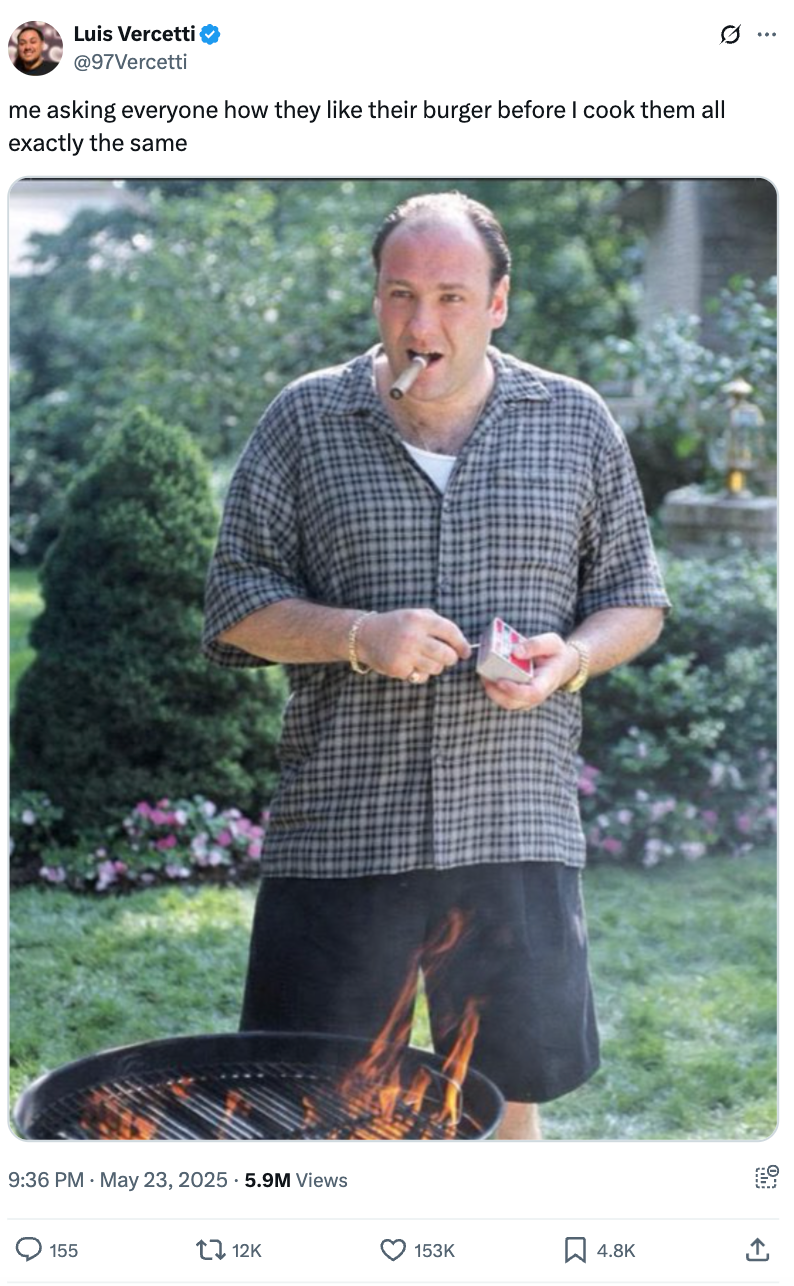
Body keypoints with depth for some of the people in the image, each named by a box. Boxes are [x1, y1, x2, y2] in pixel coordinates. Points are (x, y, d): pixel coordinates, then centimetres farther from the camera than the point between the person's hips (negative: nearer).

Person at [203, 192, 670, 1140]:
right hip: (340, 830, -1)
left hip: (516, 825, 1)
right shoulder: (305, 420, 5)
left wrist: (573, 656, -9)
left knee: (506, 1098, 11)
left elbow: (635, 599, 13)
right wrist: (360, 635, -14)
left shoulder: (575, 422, 9)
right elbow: (236, 602, 3)